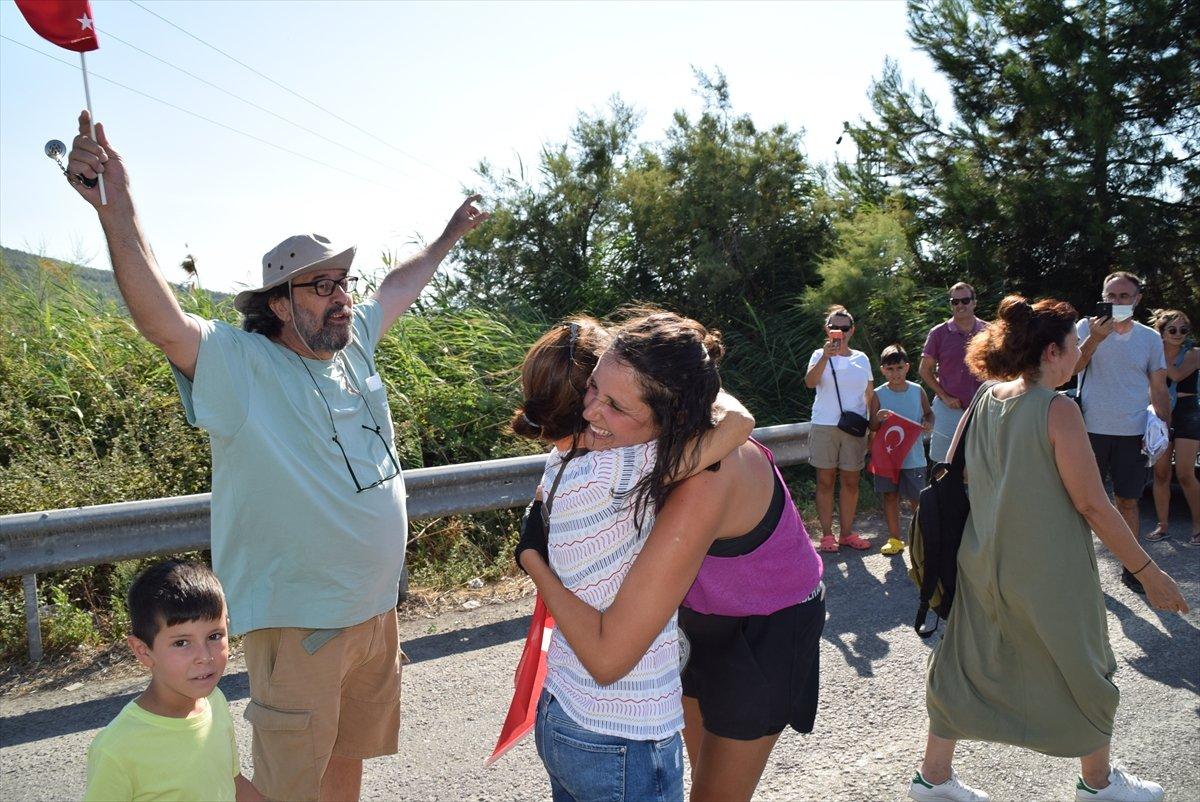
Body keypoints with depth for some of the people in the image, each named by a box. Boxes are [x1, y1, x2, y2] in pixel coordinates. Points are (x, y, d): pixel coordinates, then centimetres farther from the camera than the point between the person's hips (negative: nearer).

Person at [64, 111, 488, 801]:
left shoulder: (353, 344, 4)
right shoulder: (241, 365, -15)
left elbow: (400, 287, 21)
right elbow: (161, 321, -31)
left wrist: (451, 234, 33)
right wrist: (117, 207, -43)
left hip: (377, 609, 7)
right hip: (298, 623, -6)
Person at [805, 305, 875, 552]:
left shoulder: (862, 359, 9)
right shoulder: (820, 355, 1)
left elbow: (870, 395, 15)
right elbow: (810, 382, -18)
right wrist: (825, 356, -29)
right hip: (824, 427, -2)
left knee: (850, 482, 7)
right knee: (825, 481, 2)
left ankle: (847, 532, 19)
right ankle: (826, 534, 9)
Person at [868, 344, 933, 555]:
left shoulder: (917, 391, 0)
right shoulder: (879, 395, -3)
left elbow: (929, 413, 16)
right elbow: (872, 428, 0)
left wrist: (928, 423, -6)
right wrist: (879, 418, -21)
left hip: (913, 456, 0)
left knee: (916, 499, 4)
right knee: (890, 496, 9)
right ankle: (894, 538, 21)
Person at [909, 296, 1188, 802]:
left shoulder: (984, 402, 0)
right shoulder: (1058, 410, -19)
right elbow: (1092, 505, -18)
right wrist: (1148, 572, -9)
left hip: (983, 565, 6)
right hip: (1047, 573, -6)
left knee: (965, 665, 16)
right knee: (1082, 672, 17)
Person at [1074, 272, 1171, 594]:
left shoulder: (1150, 338, 7)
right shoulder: (1087, 327, 0)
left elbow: (1159, 389, 10)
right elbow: (1073, 367, -15)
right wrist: (1095, 338, -29)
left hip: (1133, 433, 2)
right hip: (1091, 429, -2)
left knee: (1128, 501, 9)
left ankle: (1131, 567, 19)